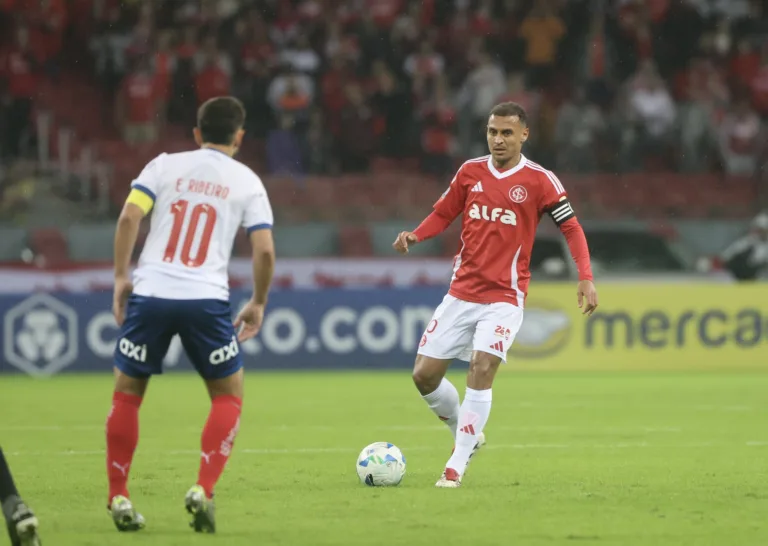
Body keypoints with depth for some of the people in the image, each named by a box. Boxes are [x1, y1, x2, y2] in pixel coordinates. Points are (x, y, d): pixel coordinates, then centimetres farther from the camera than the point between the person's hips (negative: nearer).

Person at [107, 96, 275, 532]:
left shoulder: (165, 165, 9)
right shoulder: (247, 181, 8)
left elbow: (129, 218, -5)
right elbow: (265, 251, 0)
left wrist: (121, 277, 2)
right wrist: (258, 304, 13)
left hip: (149, 295, 1)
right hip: (206, 300, -1)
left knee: (126, 395, 17)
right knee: (228, 398, 15)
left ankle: (119, 498, 13)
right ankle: (203, 491, -2)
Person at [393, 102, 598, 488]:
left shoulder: (539, 181, -6)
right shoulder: (470, 172, 4)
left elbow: (571, 227, -3)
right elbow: (442, 214, 13)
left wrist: (585, 277, -14)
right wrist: (415, 236, -7)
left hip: (504, 298, -4)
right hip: (461, 293, 4)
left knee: (482, 369, -22)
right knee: (424, 374, 2)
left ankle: (457, 465, -13)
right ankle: (466, 435, 28)